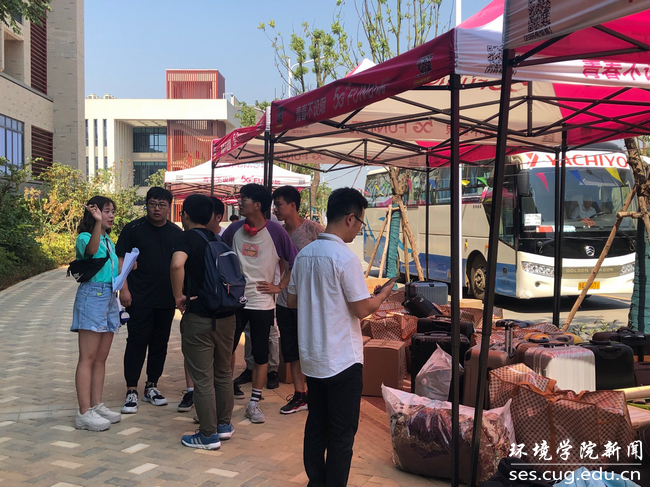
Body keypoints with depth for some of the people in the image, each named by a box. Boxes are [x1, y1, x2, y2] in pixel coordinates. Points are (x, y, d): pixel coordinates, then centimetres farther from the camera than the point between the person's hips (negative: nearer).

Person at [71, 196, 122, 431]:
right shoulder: (85, 237, -8)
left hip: (110, 297, 8)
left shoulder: (109, 241, 17)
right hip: (92, 296, -8)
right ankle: (84, 413, -3)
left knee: (101, 358, 11)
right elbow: (91, 250, -33)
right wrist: (97, 223, -47)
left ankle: (96, 405, 18)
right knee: (88, 358, -6)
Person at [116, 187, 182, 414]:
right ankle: (131, 391, 4)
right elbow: (121, 259, -3)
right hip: (140, 299, -4)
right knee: (137, 342, -3)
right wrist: (124, 289, -11)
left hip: (167, 299, 4)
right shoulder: (134, 229, -1)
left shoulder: (176, 233, 9)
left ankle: (151, 386, 23)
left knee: (160, 343, 10)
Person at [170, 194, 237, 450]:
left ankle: (208, 435, 11)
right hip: (226, 315, 7)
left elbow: (177, 264, -28)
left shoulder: (188, 237, -8)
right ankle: (224, 424, 31)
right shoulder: (217, 239, 12)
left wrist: (179, 295, -16)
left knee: (202, 378, 3)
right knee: (223, 372, 19)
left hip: (200, 317, -7)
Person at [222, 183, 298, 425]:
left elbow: (295, 262, -2)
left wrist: (279, 287, -5)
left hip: (262, 303, -2)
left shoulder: (275, 231, -8)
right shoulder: (234, 229, 1)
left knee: (261, 354, 6)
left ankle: (254, 403, 19)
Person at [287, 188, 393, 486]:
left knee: (316, 425, 17)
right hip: (342, 360, -7)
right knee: (342, 434, 4)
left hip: (311, 358, 7)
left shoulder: (304, 254, 5)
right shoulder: (345, 257, -18)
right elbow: (363, 309, -16)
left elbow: (292, 301, 13)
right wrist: (383, 295, 1)